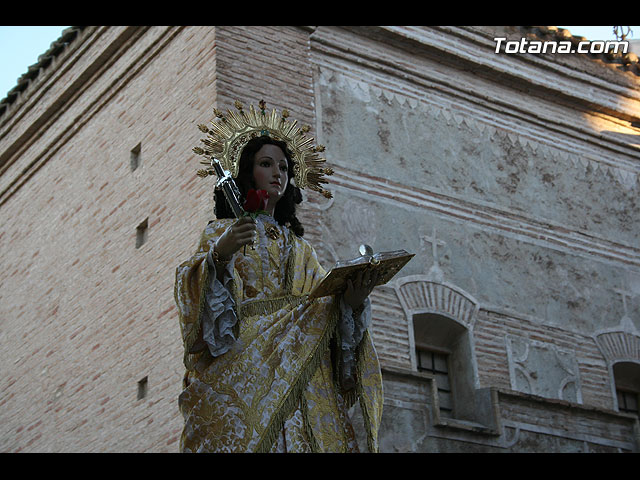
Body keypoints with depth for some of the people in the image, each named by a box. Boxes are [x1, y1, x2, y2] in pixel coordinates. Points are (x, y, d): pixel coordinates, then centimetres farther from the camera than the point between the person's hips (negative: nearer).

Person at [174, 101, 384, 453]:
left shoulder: (299, 247, 26)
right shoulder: (222, 232, 15)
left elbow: (322, 305, 15)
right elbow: (198, 295, -2)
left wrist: (350, 302, -7)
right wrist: (220, 255, -21)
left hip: (300, 370, 4)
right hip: (244, 365, -4)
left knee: (311, 440, -14)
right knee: (245, 435, -22)